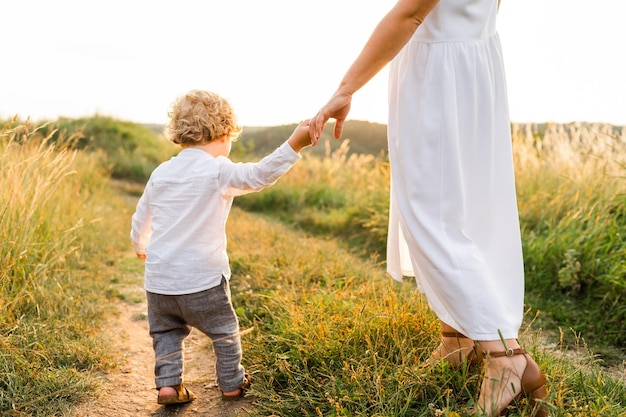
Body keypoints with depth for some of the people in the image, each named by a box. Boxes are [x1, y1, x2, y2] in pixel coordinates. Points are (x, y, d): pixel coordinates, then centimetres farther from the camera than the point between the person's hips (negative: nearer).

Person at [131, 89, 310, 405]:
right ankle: (232, 384, 27)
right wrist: (293, 145, -28)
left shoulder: (161, 173, 7)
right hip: (202, 279, -5)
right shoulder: (219, 171, -11)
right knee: (224, 331, 15)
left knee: (166, 332, 22)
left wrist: (140, 247, 37)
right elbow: (259, 175, -26)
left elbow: (140, 220, 18)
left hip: (159, 278, 5)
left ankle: (168, 384, 14)